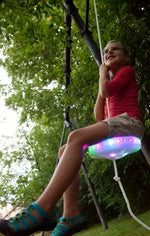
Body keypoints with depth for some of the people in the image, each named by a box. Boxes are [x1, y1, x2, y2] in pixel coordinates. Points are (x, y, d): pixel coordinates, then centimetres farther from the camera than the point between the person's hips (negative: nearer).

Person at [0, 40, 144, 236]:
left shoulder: (128, 71, 12)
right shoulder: (110, 84, 34)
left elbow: (106, 90, -10)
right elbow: (100, 117, 20)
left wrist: (103, 74, 13)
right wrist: (103, 79, 20)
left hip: (128, 122, -8)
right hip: (114, 127, 8)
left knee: (76, 137, -32)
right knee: (65, 151, -8)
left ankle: (43, 209, -45)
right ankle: (71, 215, -25)